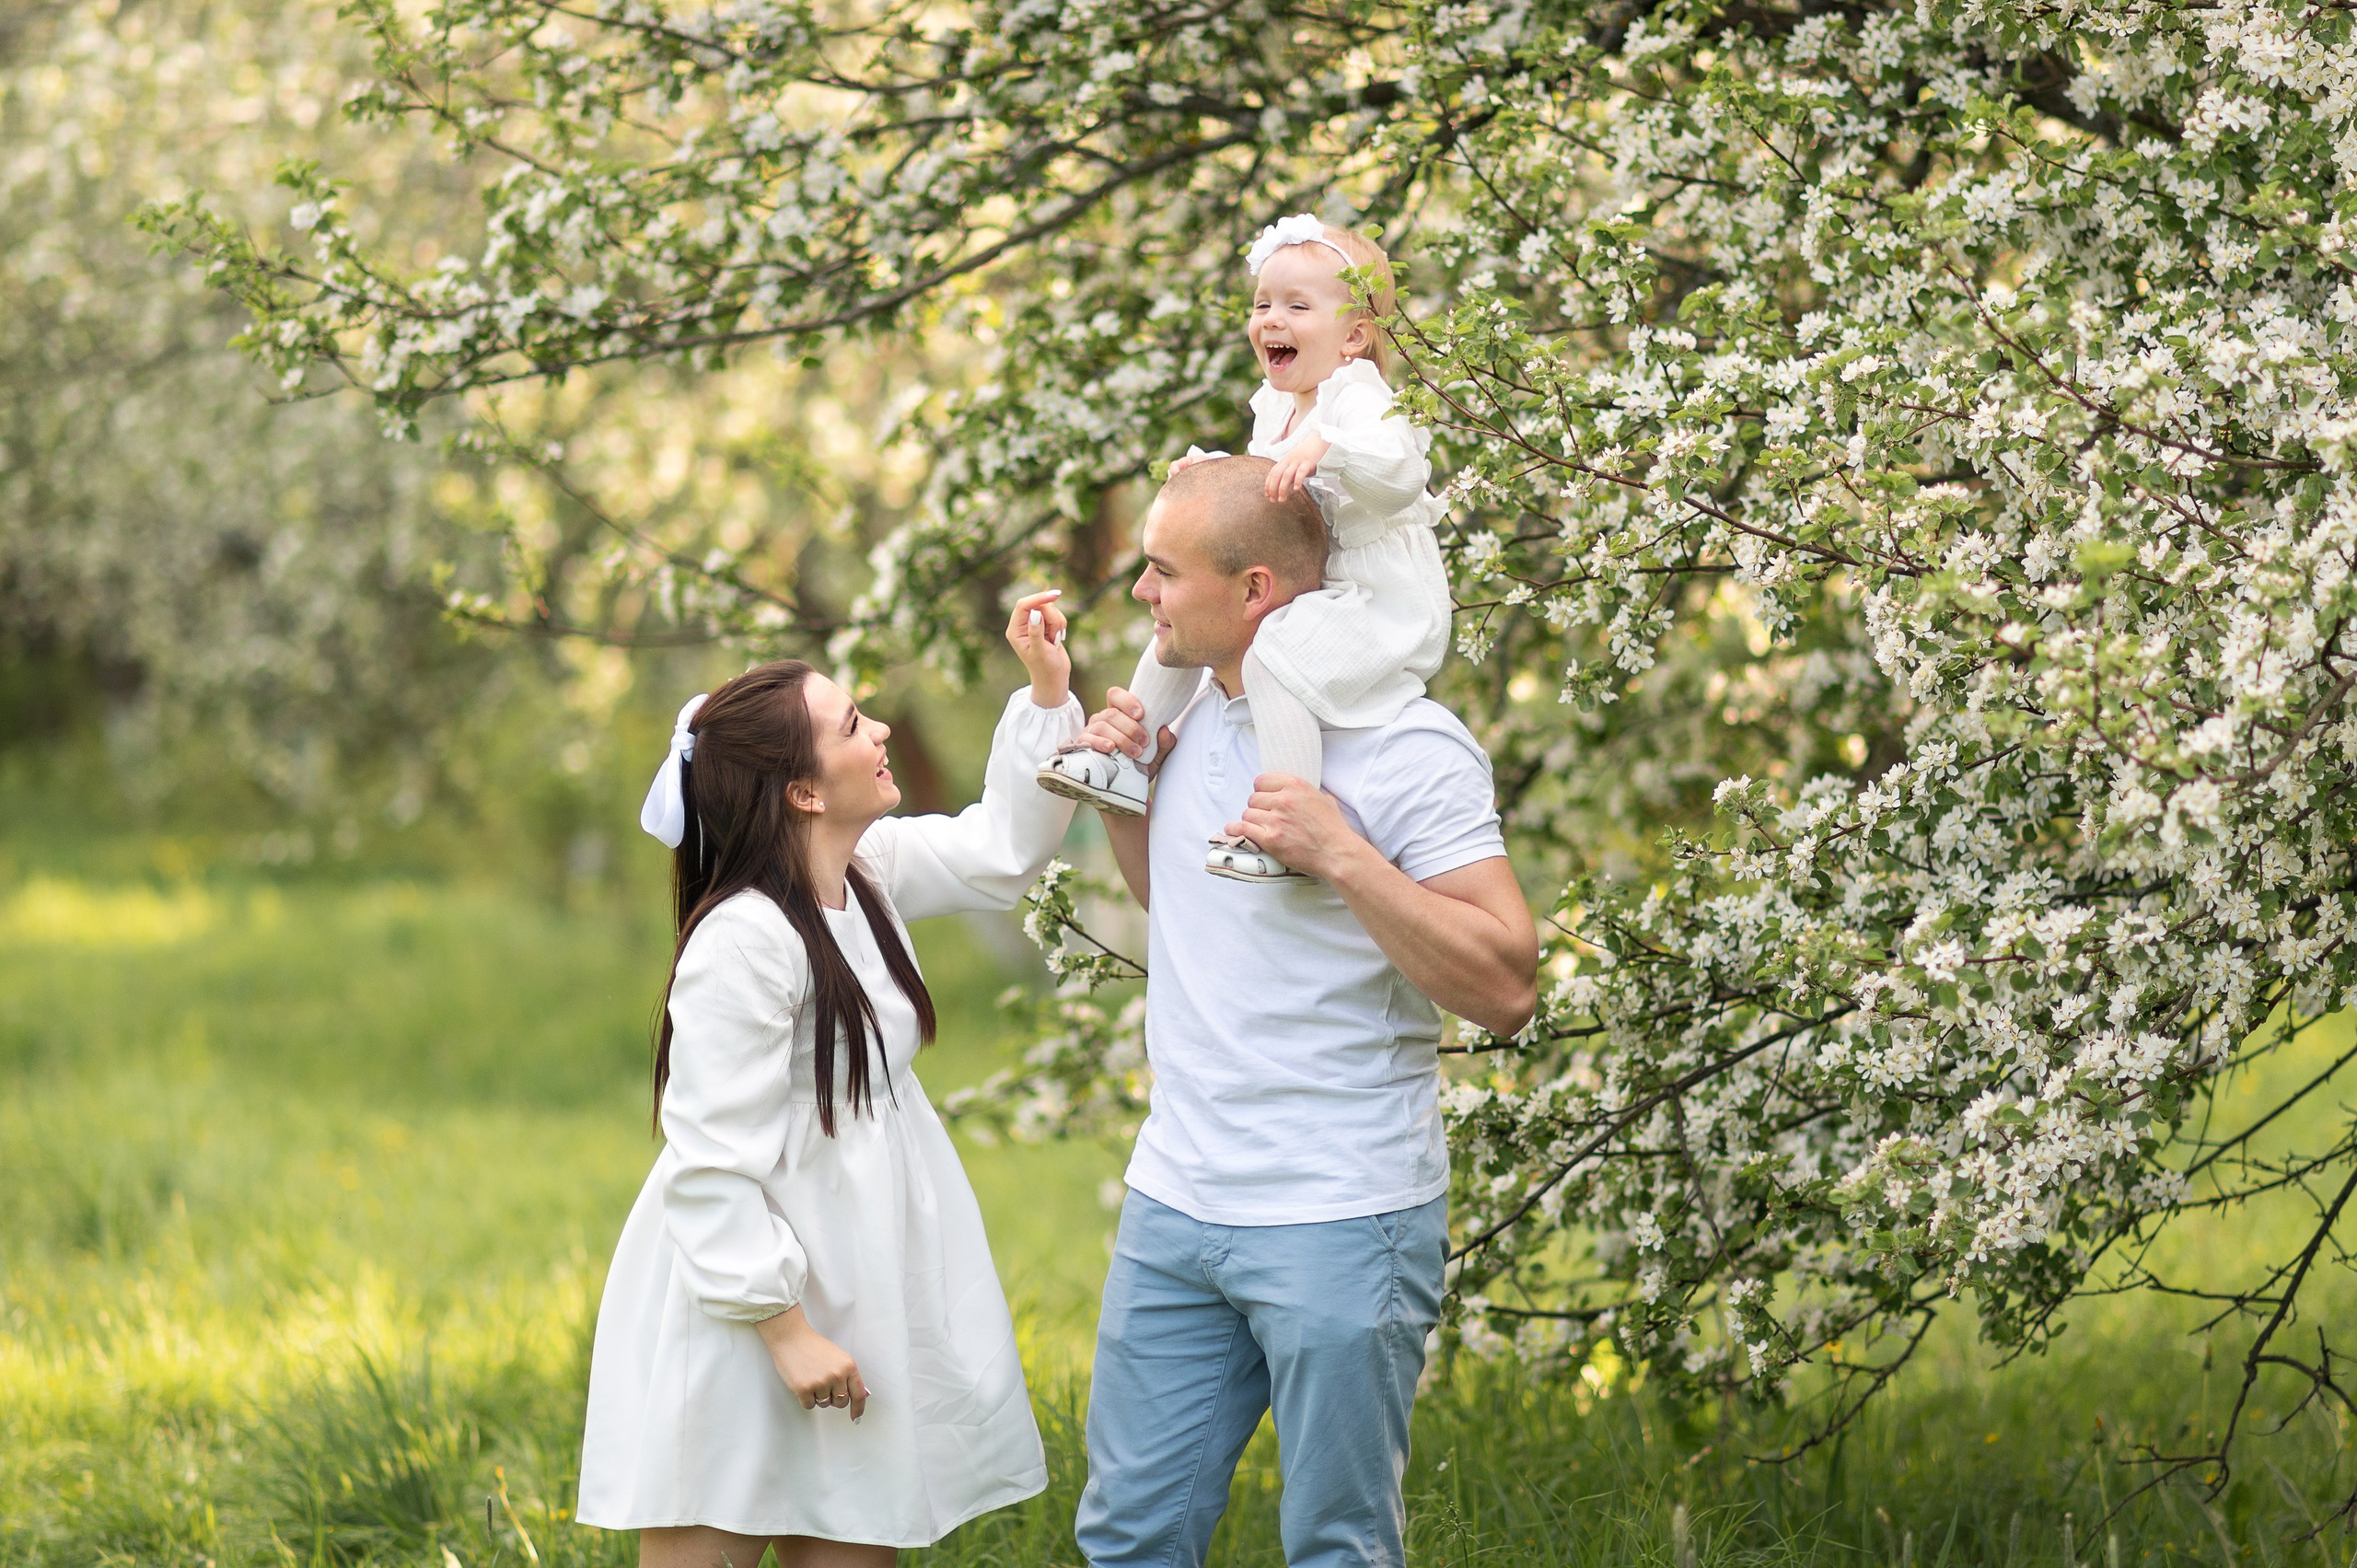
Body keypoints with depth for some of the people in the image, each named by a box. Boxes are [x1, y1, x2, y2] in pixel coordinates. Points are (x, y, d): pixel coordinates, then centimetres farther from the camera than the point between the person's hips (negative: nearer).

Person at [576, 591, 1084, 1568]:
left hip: (846, 1290, 9)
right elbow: (716, 1165, -22)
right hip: (737, 1312, -9)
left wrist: (1049, 697, 11)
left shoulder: (868, 874, 4)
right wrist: (783, 1329, -20)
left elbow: (1001, 853, 21)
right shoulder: (743, 943, -22)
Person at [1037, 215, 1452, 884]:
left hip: (1376, 600, -10)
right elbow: (1264, 488, 29)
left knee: (1273, 656, -33)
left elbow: (1400, 468, -36)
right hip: (1306, 591, 10)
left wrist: (1324, 449, -48)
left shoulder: (1355, 399, -18)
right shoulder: (1276, 408, 13)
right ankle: (1125, 760, 22)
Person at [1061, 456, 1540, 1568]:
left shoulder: (1405, 748, -14)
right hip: (1176, 1200, 7)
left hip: (1339, 1225, -7)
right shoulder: (1192, 711, 9)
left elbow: (1505, 989, -19)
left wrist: (1341, 853, -25)